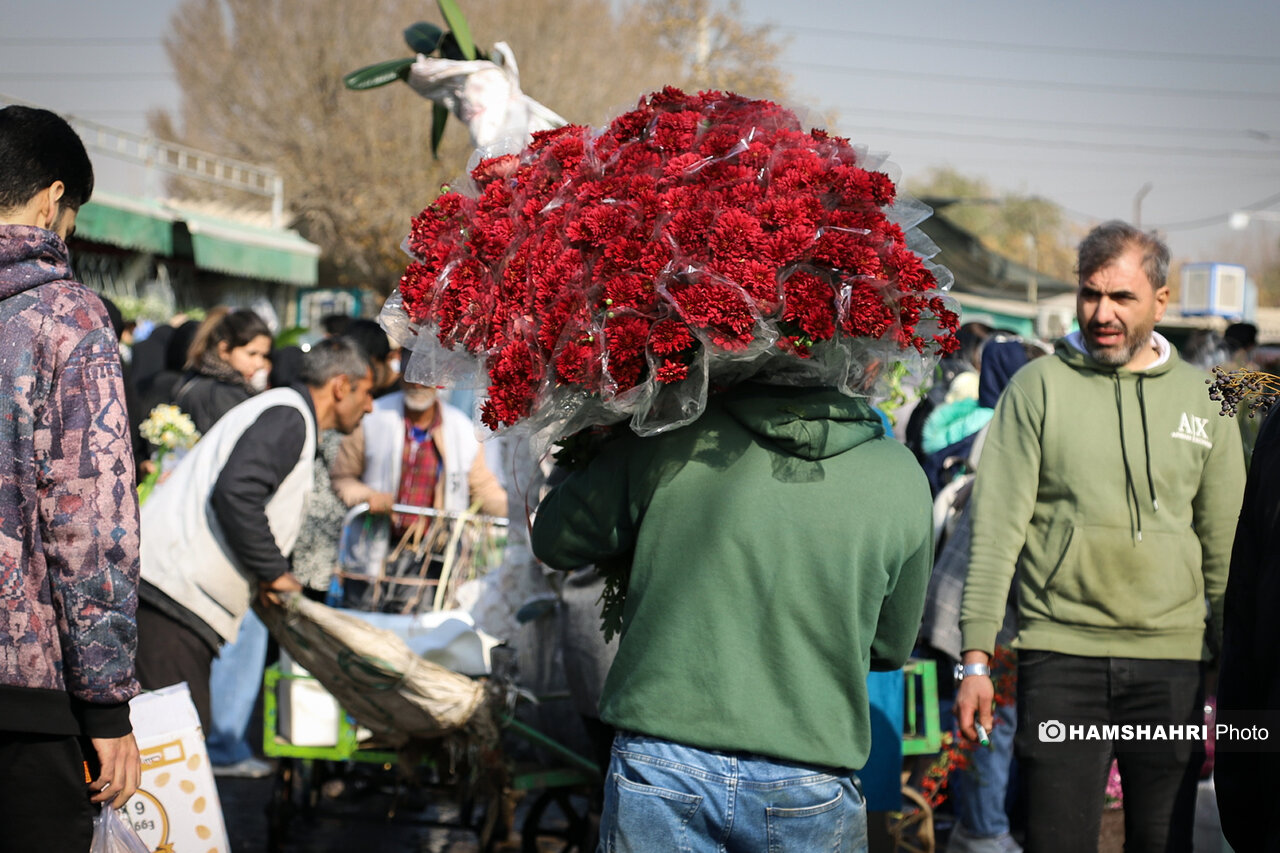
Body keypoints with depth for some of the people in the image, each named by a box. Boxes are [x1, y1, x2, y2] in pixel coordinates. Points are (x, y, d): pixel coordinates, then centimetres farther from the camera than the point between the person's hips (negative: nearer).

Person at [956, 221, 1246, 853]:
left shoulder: (1203, 400, 9)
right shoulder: (1039, 387, 1)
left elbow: (1225, 546, 14)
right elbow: (995, 528, -2)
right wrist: (975, 657, -8)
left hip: (1172, 660, 2)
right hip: (1060, 655, -2)